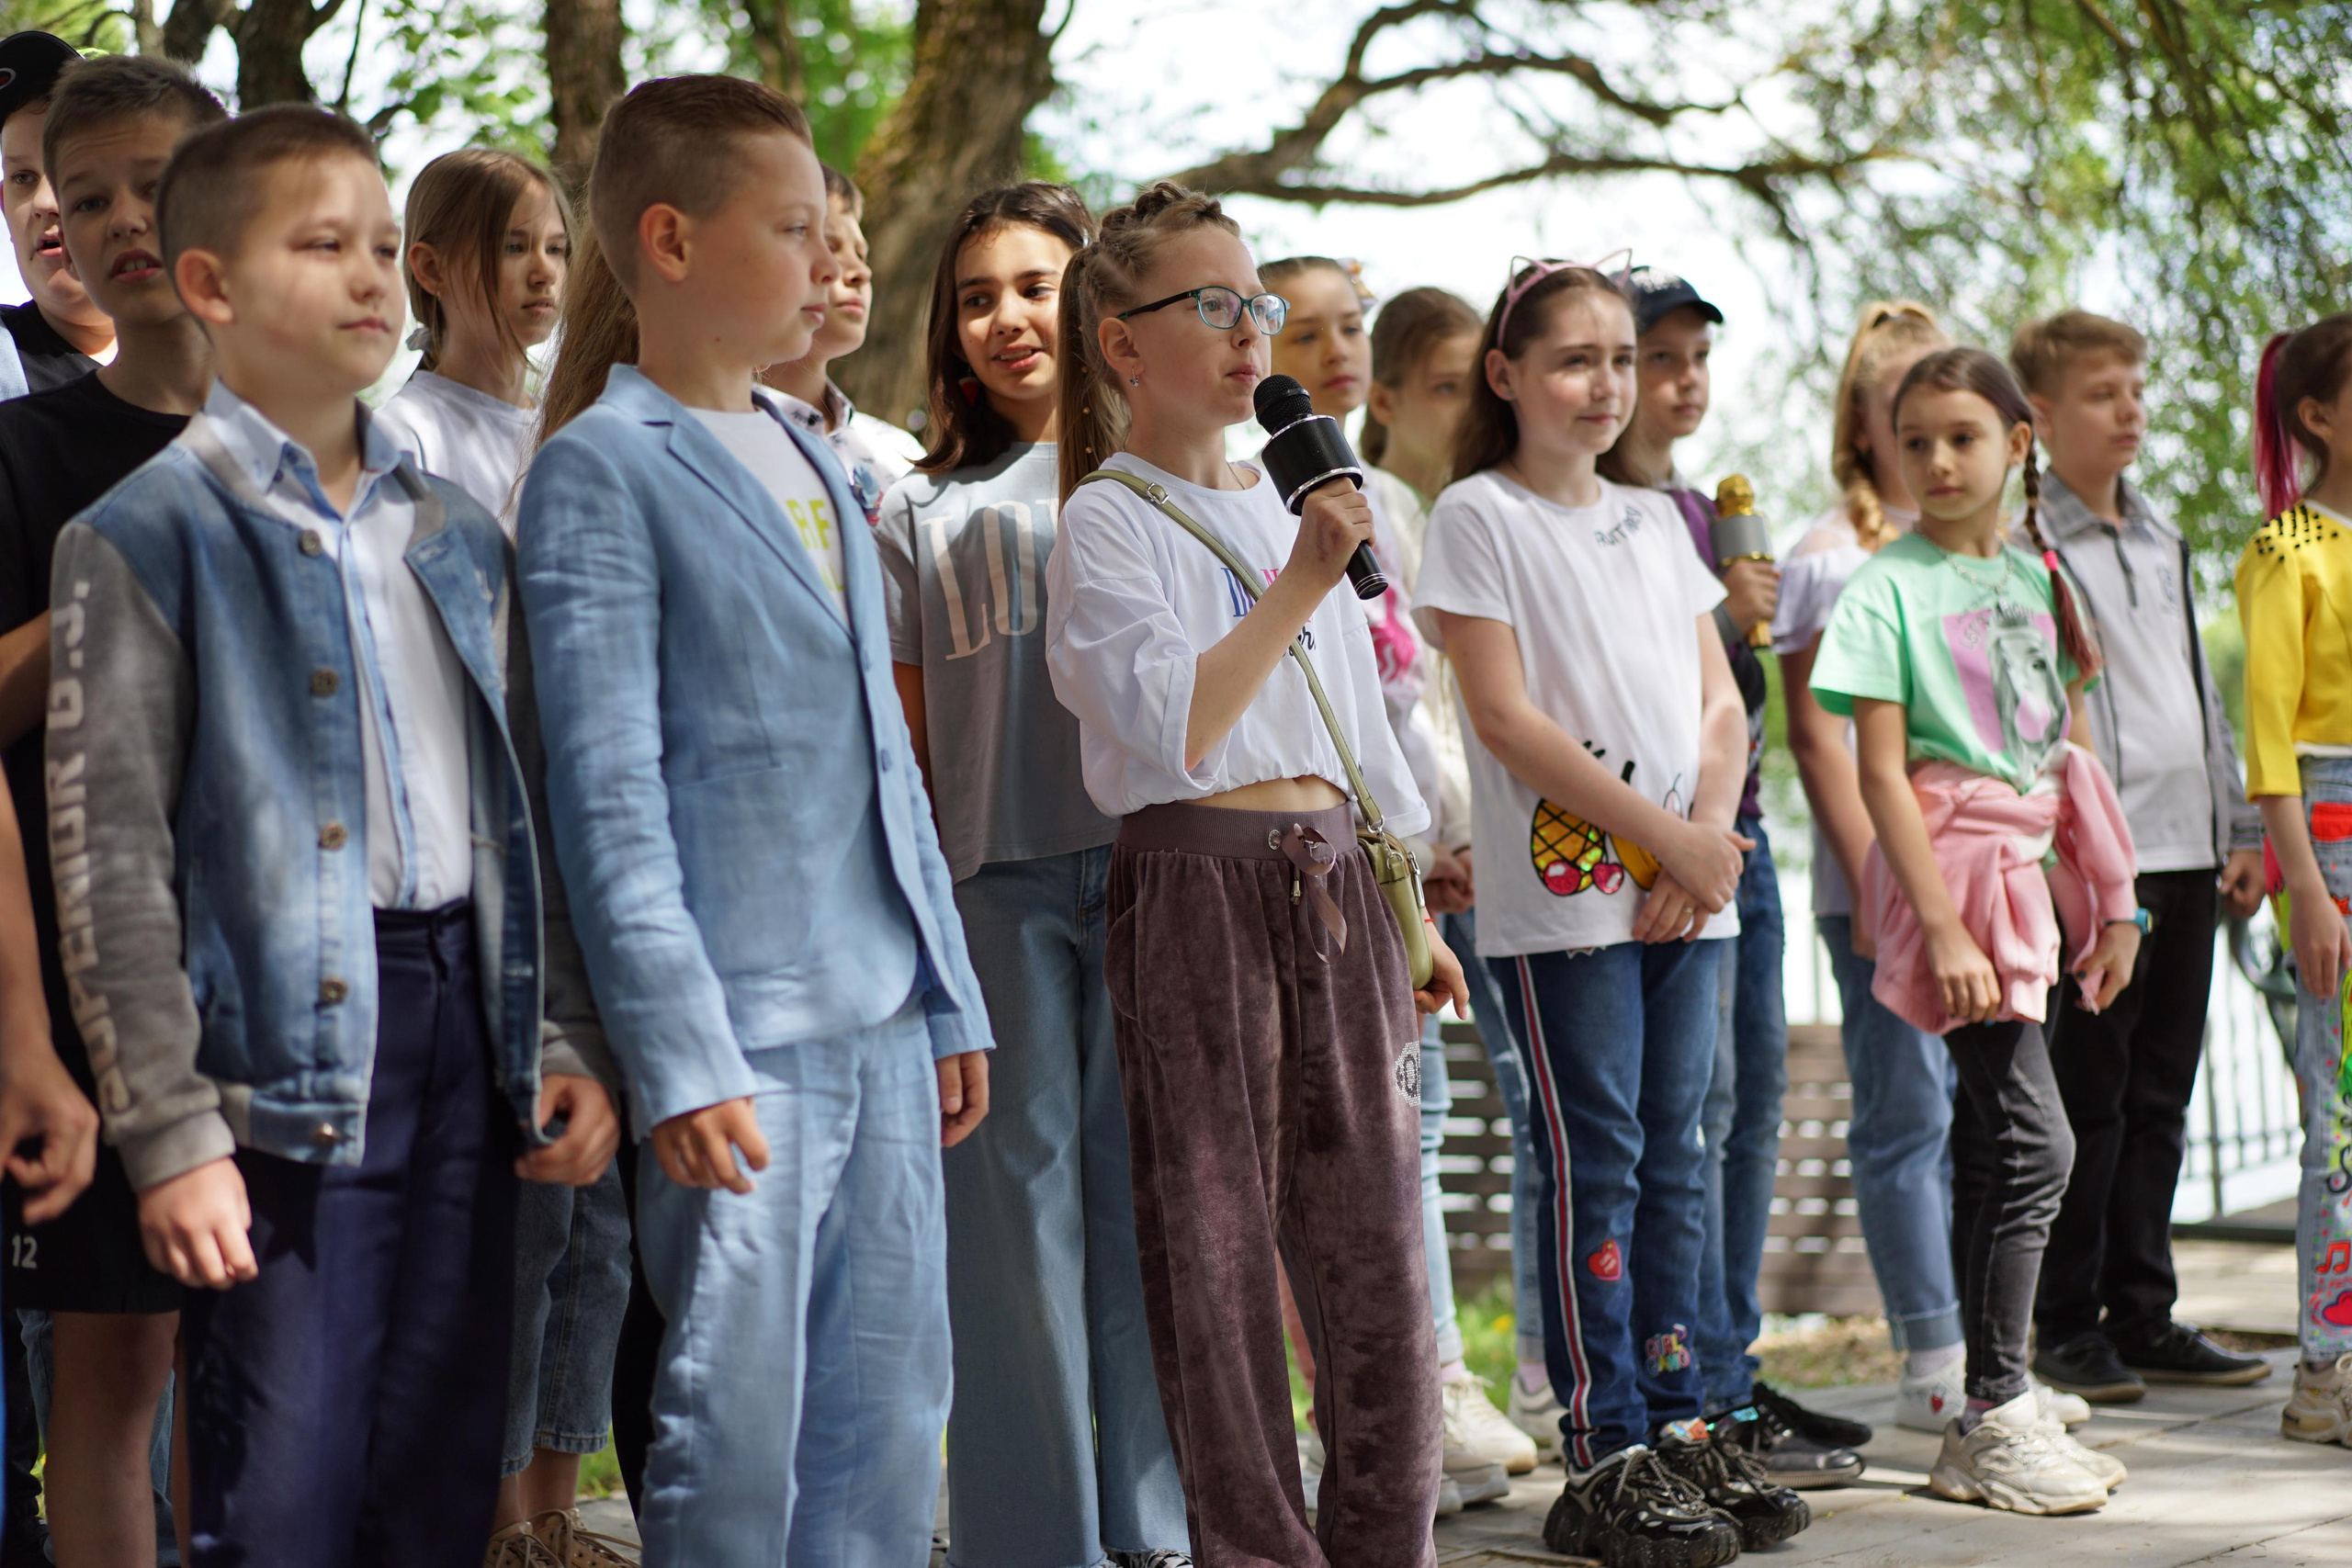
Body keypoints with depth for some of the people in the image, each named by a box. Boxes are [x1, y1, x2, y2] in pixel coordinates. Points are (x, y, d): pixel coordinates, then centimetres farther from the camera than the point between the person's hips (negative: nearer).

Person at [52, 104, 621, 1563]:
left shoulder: (453, 536, 15)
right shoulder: (150, 539, -4)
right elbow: (110, 856, -8)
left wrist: (563, 1043, 9)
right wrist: (168, 1129, -13)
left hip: (462, 1026, 6)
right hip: (287, 1051, -6)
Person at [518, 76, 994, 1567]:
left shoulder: (815, 464, 16)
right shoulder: (600, 468, -7)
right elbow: (609, 793, -12)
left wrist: (951, 995, 17)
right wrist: (680, 1054, -18)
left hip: (884, 1029, 7)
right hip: (745, 1030, -7)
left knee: (892, 1423, 9)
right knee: (736, 1438, -4)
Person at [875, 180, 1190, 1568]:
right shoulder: (918, 515, 15)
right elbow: (905, 739, 12)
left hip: (1145, 864, -1)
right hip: (994, 881, 1)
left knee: (1145, 1187, 0)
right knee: (1018, 1190, 1)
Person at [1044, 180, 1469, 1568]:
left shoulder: (1296, 501, 17)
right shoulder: (1108, 521, -3)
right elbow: (1174, 729, -16)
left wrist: (1412, 916, 20)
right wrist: (1300, 584, -16)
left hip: (1336, 880, 6)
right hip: (1198, 883, -6)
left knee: (1376, 1236, 3)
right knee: (1217, 1242, -2)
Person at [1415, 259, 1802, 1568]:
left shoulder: (1654, 520, 17)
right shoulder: (1480, 515, -2)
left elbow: (1719, 700, 15)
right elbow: (1504, 714, -10)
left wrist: (1710, 834, -5)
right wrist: (1662, 836, -13)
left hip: (1686, 894, 6)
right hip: (1563, 892, -6)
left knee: (1675, 1156, 8)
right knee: (1598, 1165, -6)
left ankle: (1681, 1425, 14)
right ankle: (1606, 1460, -4)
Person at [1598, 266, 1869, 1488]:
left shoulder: (1707, 512, 19)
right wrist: (1721, 620, -19)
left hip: (1736, 821, 9)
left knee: (1755, 1100, 10)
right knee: (1698, 1104, -9)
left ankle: (1736, 1374, 16)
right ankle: (1712, 1401, -7)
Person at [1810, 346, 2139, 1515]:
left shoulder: (2037, 577, 12)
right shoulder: (1889, 587, -7)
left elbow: (2069, 753, 16)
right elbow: (1880, 772, -11)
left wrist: (2113, 897, 13)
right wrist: (1941, 926, -17)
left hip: (2032, 865, 7)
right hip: (1952, 861, -6)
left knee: (1989, 1141, 8)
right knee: (2032, 1141, -12)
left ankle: (1987, 1416, 12)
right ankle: (1996, 1418, -6)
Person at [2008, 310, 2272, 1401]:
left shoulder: (2163, 541, 19)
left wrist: (2239, 830, 18)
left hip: (2184, 856, 7)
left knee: (2158, 1103, 10)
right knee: (2088, 1100, -4)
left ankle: (2142, 1316, 15)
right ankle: (2068, 1331, 2)